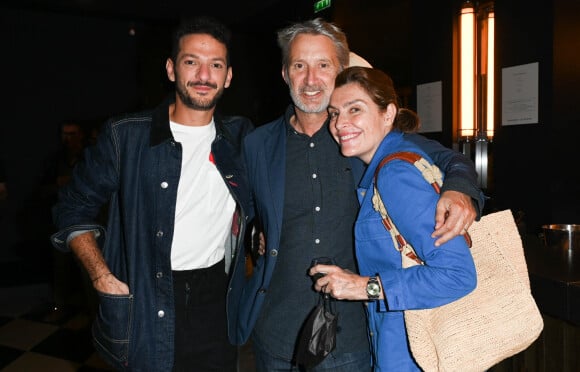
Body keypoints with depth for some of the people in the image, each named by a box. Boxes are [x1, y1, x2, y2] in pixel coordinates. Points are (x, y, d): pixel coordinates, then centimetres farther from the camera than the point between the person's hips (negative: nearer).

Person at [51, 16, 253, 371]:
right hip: (145, 307, -2)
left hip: (216, 299, 3)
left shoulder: (240, 135, 1)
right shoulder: (126, 135, -8)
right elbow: (74, 207, 0)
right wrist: (102, 277, -9)